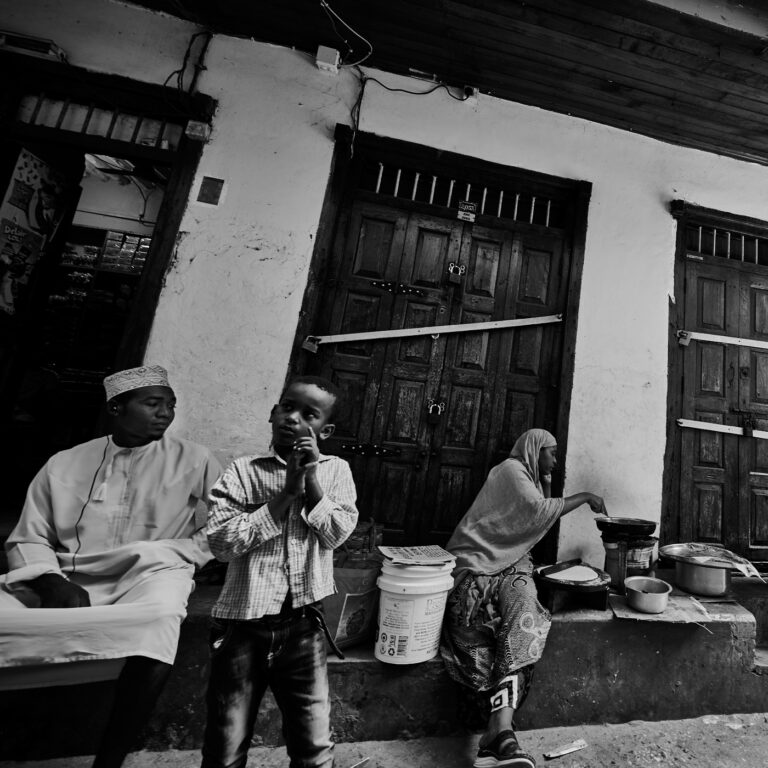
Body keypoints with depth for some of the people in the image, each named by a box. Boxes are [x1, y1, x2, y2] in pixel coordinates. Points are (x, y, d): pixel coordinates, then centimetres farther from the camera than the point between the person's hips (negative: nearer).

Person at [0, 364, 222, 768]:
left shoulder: (195, 461, 4)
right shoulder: (63, 464, 12)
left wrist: (166, 554, -9)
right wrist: (52, 582, -8)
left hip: (148, 577, -2)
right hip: (63, 582, 3)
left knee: (157, 622, -34)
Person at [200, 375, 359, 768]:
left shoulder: (336, 470, -1)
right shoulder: (243, 470, -5)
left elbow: (336, 534, -10)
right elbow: (220, 542, -15)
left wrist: (312, 479, -18)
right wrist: (286, 494, -20)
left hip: (304, 623, 1)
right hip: (243, 623, 0)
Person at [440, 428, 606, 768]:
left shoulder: (529, 477, 23)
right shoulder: (511, 469, -4)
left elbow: (539, 522, 20)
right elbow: (538, 511, -15)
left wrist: (547, 483, 15)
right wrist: (584, 497, -5)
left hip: (511, 563, 6)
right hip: (479, 562, -6)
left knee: (523, 613, -23)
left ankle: (498, 730, -32)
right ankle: (502, 731, -27)